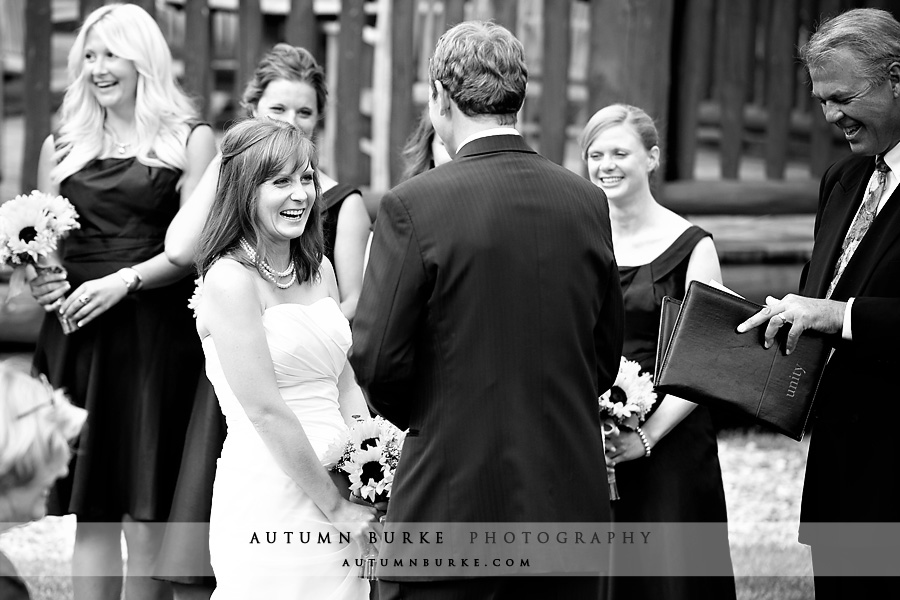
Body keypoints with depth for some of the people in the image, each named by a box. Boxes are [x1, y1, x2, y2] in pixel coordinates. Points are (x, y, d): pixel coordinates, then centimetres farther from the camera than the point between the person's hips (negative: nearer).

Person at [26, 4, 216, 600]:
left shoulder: (189, 141, 4)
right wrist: (40, 276, -1)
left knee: (147, 515, -4)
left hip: (156, 335, -3)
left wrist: (124, 281, -15)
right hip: (78, 336, 3)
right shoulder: (62, 146, 14)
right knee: (91, 515, 1)